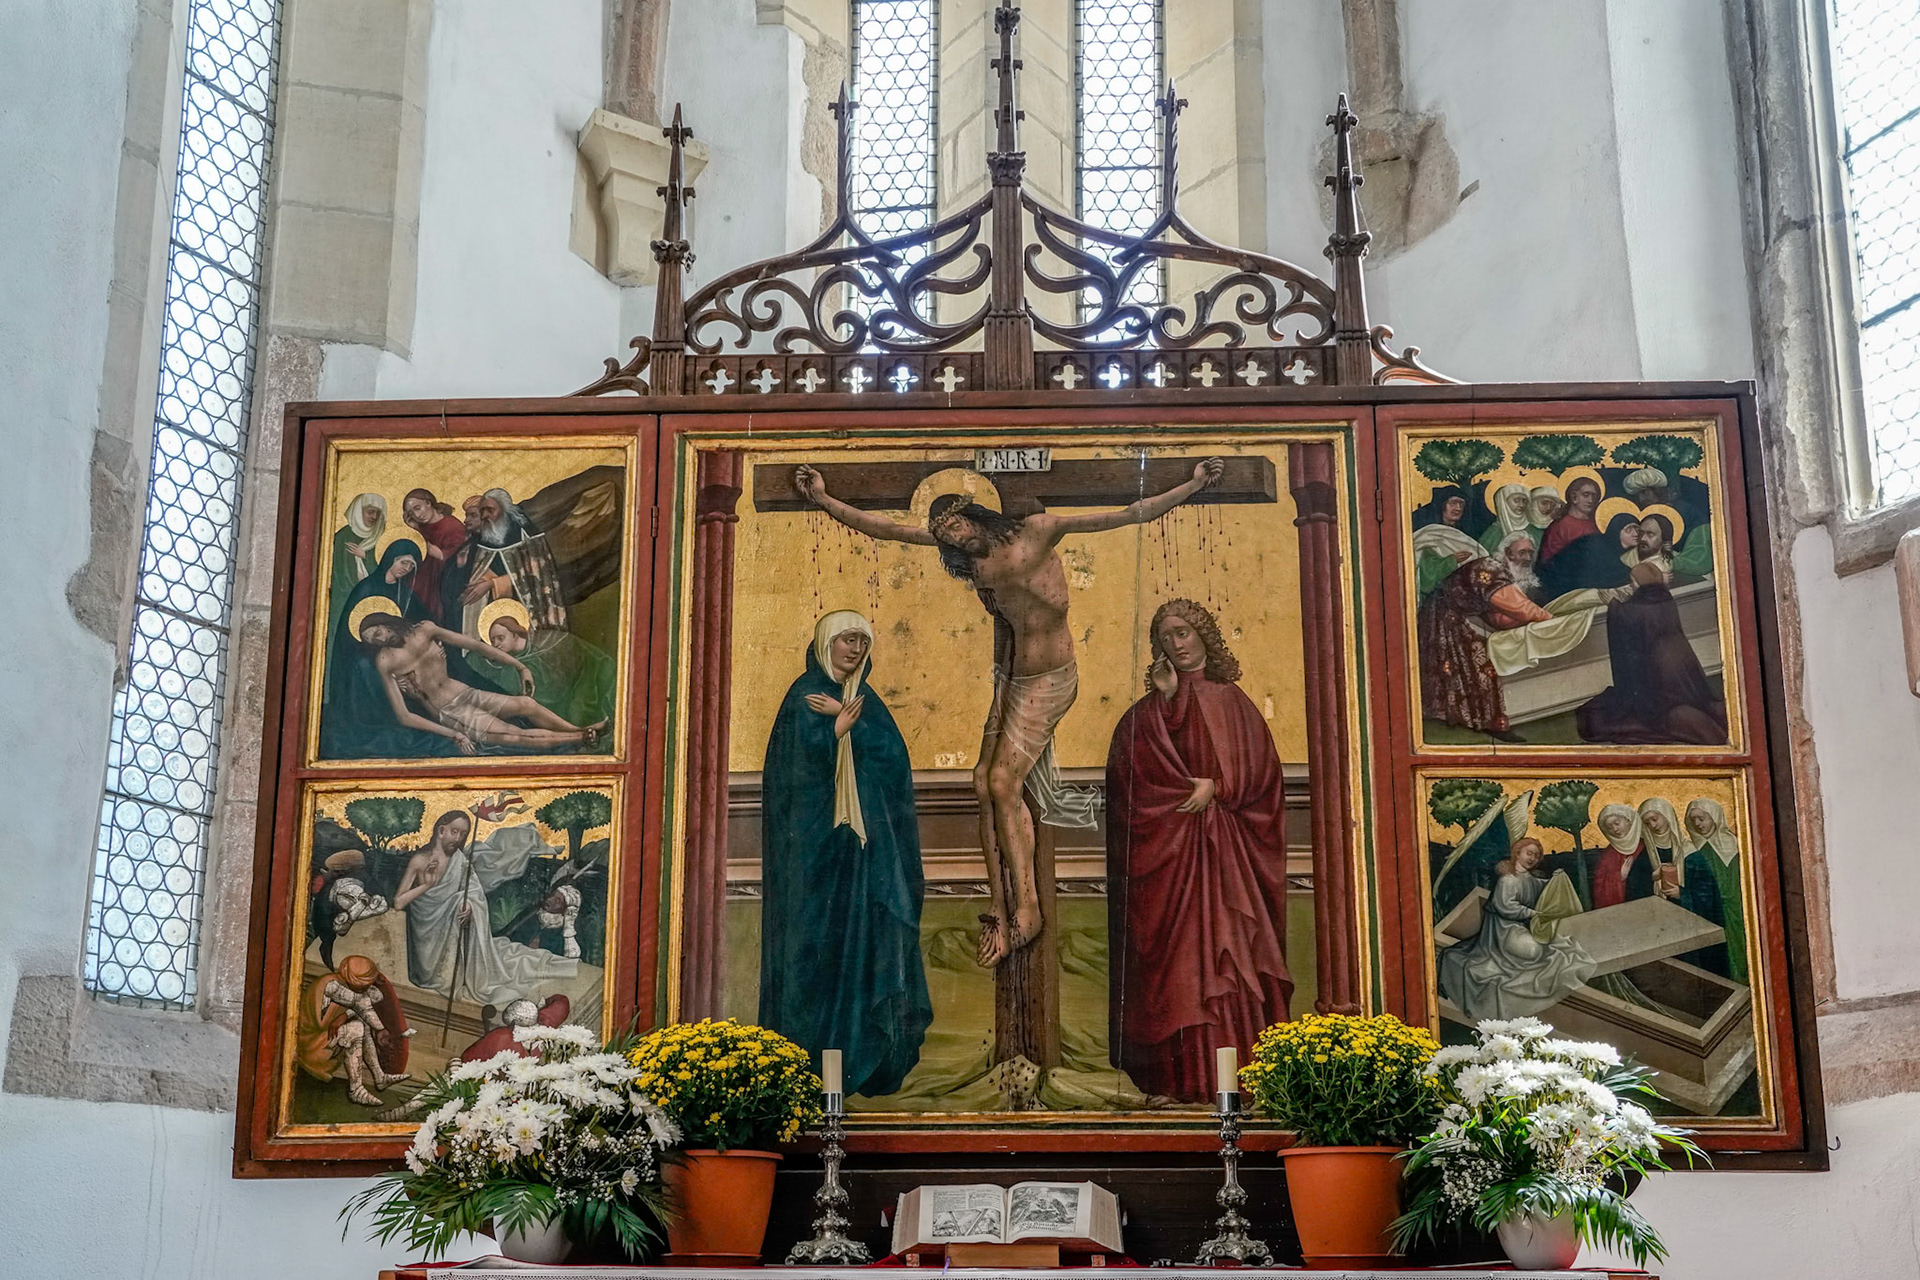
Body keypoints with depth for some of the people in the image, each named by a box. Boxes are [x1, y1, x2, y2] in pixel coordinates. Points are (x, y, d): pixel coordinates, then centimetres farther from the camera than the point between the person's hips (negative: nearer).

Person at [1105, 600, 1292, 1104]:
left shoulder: (1230, 700, 17)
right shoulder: (1150, 708, 12)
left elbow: (1257, 764, 6)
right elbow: (1139, 763, -5)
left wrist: (1215, 786, -9)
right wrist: (1166, 698, -9)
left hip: (1225, 848, 1)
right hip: (1168, 844, -1)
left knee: (1227, 949, -6)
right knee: (1180, 952, -9)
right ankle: (1185, 1075, -11)